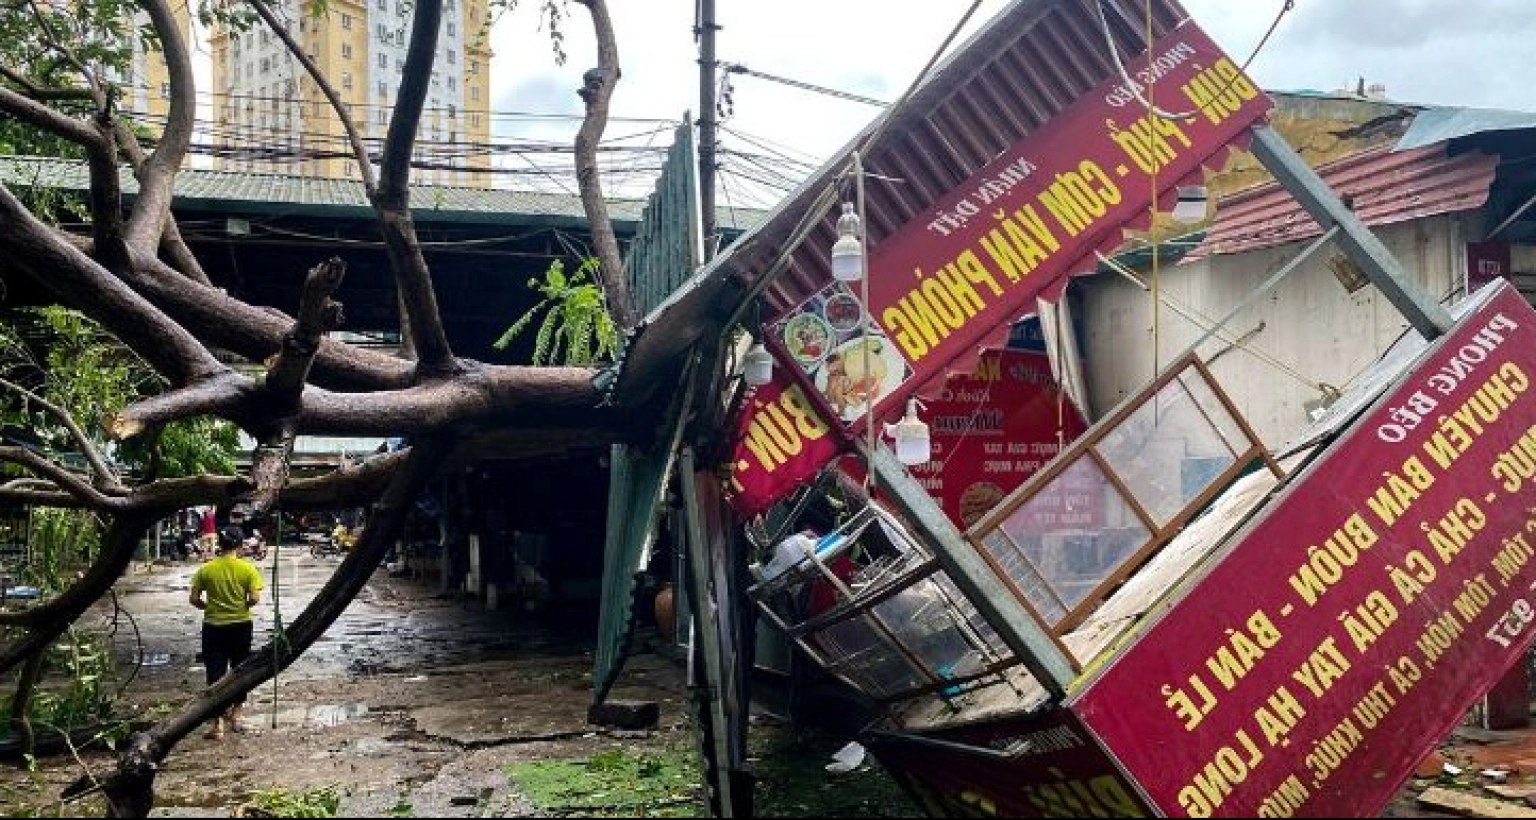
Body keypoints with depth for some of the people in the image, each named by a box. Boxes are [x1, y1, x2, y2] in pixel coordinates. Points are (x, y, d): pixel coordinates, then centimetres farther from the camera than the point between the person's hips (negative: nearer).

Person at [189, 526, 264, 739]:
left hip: (213, 627, 0)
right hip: (241, 626, 0)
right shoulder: (248, 569, -8)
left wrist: (209, 607, 14)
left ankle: (218, 725, -2)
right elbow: (255, 599, -13)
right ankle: (234, 717, 25)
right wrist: (243, 606, 7)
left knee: (216, 675, 2)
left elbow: (194, 599, -4)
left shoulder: (206, 569, -4)